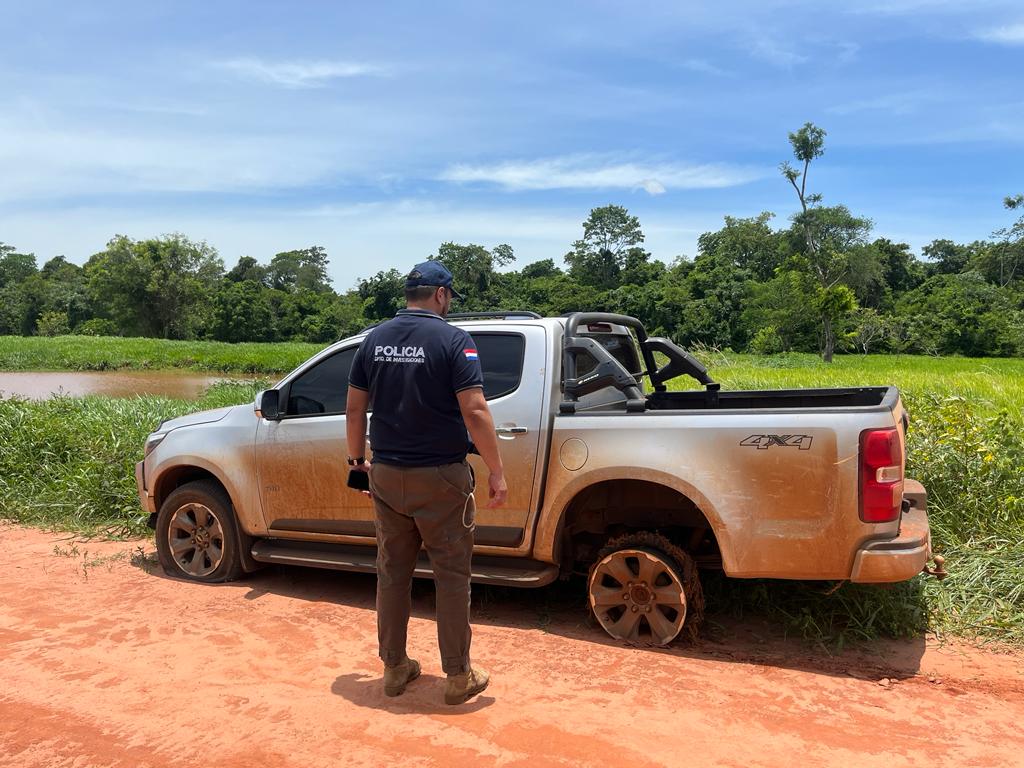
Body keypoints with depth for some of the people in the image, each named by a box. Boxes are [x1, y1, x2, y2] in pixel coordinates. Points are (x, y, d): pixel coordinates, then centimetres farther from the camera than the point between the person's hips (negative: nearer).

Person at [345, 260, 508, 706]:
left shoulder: (374, 340, 5)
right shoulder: (452, 339, -10)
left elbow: (354, 409, 8)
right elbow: (474, 411, -18)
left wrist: (357, 458, 20)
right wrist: (496, 472, -13)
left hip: (386, 476, 5)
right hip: (440, 478, -5)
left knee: (392, 573, 15)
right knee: (451, 576, 7)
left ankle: (395, 668, 27)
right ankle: (458, 677, 16)